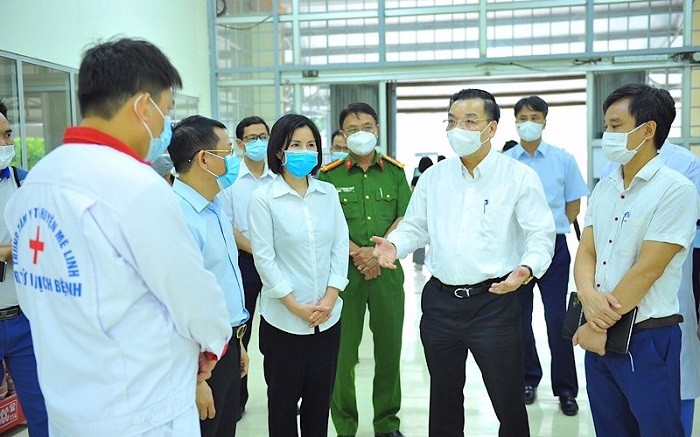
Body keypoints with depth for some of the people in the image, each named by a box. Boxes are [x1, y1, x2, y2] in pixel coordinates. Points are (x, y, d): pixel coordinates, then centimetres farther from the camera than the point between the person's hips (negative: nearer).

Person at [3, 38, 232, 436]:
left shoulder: (32, 183, 2)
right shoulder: (137, 186, -24)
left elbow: (37, 297, 9)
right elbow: (194, 295, -14)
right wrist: (214, 341, 6)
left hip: (66, 403, 8)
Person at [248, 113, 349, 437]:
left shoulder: (328, 193, 5)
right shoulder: (263, 198, -7)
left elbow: (340, 245, 3)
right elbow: (264, 258, -10)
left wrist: (330, 298, -6)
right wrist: (296, 306, -13)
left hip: (328, 314, 4)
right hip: (284, 317, -3)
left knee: (320, 396, 15)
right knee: (284, 397, 11)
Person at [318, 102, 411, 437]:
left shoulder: (395, 171, 8)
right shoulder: (329, 175, 2)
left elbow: (405, 219, 0)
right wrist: (356, 253, -14)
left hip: (387, 270, 2)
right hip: (344, 271, -2)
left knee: (389, 346, 8)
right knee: (342, 349, 2)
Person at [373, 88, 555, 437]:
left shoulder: (520, 176, -4)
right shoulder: (433, 177, 8)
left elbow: (540, 235, -6)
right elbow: (415, 227, 13)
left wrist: (527, 269, -25)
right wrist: (394, 244, -8)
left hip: (495, 301, -3)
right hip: (440, 301, 4)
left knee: (508, 404, 9)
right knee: (444, 400, 20)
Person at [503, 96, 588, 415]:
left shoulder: (563, 159, 1)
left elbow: (574, 205, 8)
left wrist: (551, 227, 3)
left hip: (553, 247, -1)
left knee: (557, 318, -1)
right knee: (521, 318, 11)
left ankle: (565, 389, 14)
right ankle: (529, 378, 29)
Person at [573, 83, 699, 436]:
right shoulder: (603, 188, 8)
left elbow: (646, 270, -18)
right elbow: (586, 253, 5)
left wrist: (599, 327, -13)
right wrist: (588, 297, -16)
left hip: (648, 339, -6)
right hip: (601, 334, 6)